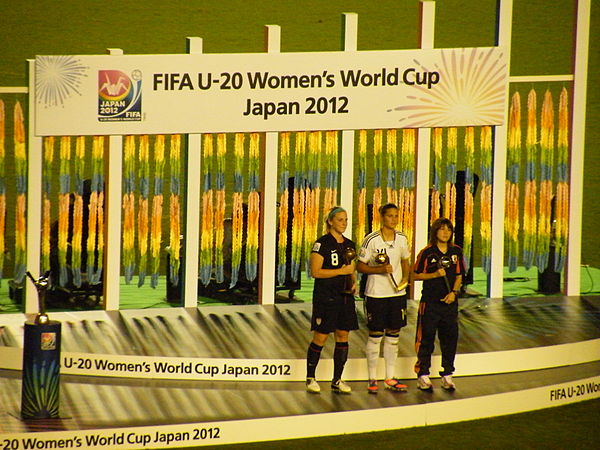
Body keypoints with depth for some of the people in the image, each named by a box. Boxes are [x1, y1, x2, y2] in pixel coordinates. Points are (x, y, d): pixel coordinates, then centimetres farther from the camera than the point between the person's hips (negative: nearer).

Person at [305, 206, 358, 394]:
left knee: (343, 336, 5)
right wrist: (341, 271, -16)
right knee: (320, 337, -3)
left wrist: (353, 282, 1)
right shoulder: (322, 243, -8)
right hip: (325, 296, -7)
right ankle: (310, 378, 10)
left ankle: (337, 381, 12)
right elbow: (315, 271, -14)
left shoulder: (349, 245, 13)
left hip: (345, 296, 7)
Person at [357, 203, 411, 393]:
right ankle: (372, 379, 8)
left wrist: (405, 278, 0)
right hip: (376, 294, -5)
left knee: (393, 335, 10)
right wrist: (380, 269, -21)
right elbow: (360, 266, -7)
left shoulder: (402, 239, 6)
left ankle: (390, 378, 18)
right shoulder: (371, 240, -10)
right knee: (375, 335, 0)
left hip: (397, 293, 5)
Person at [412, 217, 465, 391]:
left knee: (450, 338, 6)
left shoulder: (456, 252, 7)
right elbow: (416, 275, -1)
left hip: (449, 302, 4)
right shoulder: (427, 253, -4)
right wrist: (435, 275, -15)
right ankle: (423, 376, 8)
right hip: (430, 302, -4)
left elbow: (459, 276, 12)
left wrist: (454, 292, -4)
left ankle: (447, 375, 15)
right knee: (426, 339, 1)